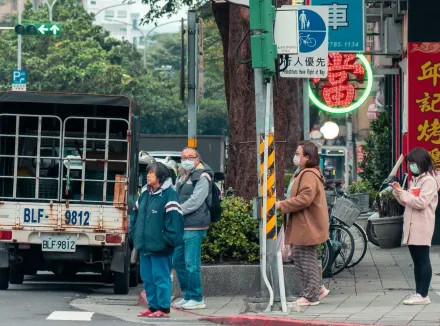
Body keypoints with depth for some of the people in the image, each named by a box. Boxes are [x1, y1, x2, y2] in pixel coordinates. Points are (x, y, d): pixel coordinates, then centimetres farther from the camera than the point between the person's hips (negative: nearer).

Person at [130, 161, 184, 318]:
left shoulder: (168, 194, -9)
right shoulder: (145, 193, 16)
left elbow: (174, 217, -15)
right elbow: (136, 214, 23)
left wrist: (168, 239, -18)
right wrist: (134, 233, 15)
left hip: (159, 246, -8)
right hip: (144, 245, 8)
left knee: (161, 277, -4)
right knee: (147, 278, 12)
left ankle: (163, 308, 0)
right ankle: (152, 306, 20)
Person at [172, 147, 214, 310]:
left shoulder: (202, 177, -9)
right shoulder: (181, 176, 17)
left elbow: (195, 201, -17)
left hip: (194, 226, -9)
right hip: (181, 226, 9)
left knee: (192, 264, -8)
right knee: (178, 261, 13)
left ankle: (196, 299, 0)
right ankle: (187, 296, 24)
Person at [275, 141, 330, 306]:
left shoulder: (309, 175, -17)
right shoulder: (304, 173, 18)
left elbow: (304, 199, -26)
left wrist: (282, 205, -19)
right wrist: (284, 205, 11)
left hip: (308, 225, -11)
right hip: (303, 224, 11)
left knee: (307, 259, -5)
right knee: (298, 256, 14)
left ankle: (311, 296, 2)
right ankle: (317, 289, 18)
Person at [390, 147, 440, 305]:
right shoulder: (415, 179, 20)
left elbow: (421, 203, -20)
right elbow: (407, 202, 19)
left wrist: (403, 193, -14)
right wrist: (398, 192, 3)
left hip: (422, 227, -9)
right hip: (411, 226, 9)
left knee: (423, 260, -8)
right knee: (417, 261, 9)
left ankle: (423, 295, -8)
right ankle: (418, 293, 11)